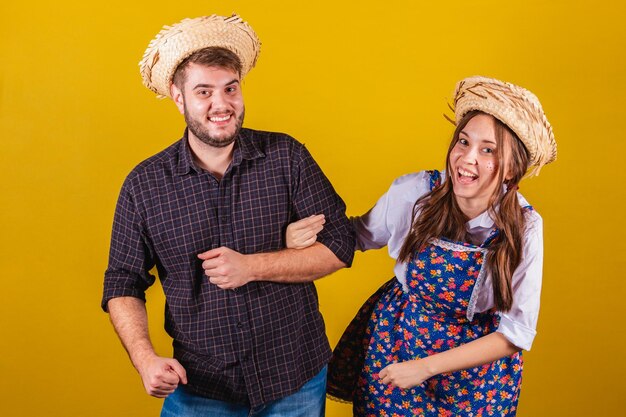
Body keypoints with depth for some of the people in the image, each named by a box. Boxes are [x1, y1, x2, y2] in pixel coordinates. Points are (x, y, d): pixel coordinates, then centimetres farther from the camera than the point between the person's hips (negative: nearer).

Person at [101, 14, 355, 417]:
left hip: (297, 377, 1)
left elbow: (340, 244, -8)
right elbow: (123, 286, 0)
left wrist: (252, 267, -18)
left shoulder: (286, 157, -8)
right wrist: (145, 358, -16)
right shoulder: (144, 185, -6)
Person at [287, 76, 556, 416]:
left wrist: (427, 367, -20)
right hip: (394, 335, 1)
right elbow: (362, 235, 0)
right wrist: (304, 235, -20)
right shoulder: (414, 192, -20)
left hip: (474, 357, -1)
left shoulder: (523, 228, -22)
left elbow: (516, 333, -16)